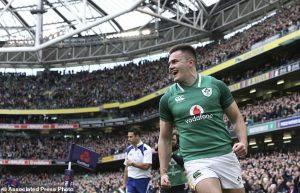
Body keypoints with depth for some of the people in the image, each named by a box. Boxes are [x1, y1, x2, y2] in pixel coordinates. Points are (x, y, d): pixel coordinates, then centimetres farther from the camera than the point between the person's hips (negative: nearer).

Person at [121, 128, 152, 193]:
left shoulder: (146, 149, -10)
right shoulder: (128, 149, 10)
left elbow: (146, 166, -21)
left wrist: (132, 163, -15)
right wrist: (124, 183, 12)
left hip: (143, 180, -4)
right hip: (130, 180, 5)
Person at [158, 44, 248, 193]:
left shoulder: (216, 85, 4)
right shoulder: (167, 98, 6)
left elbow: (236, 118, 11)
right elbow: (164, 138, 13)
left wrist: (243, 142, -7)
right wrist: (163, 172, 7)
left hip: (226, 156, 1)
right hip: (195, 161, -1)